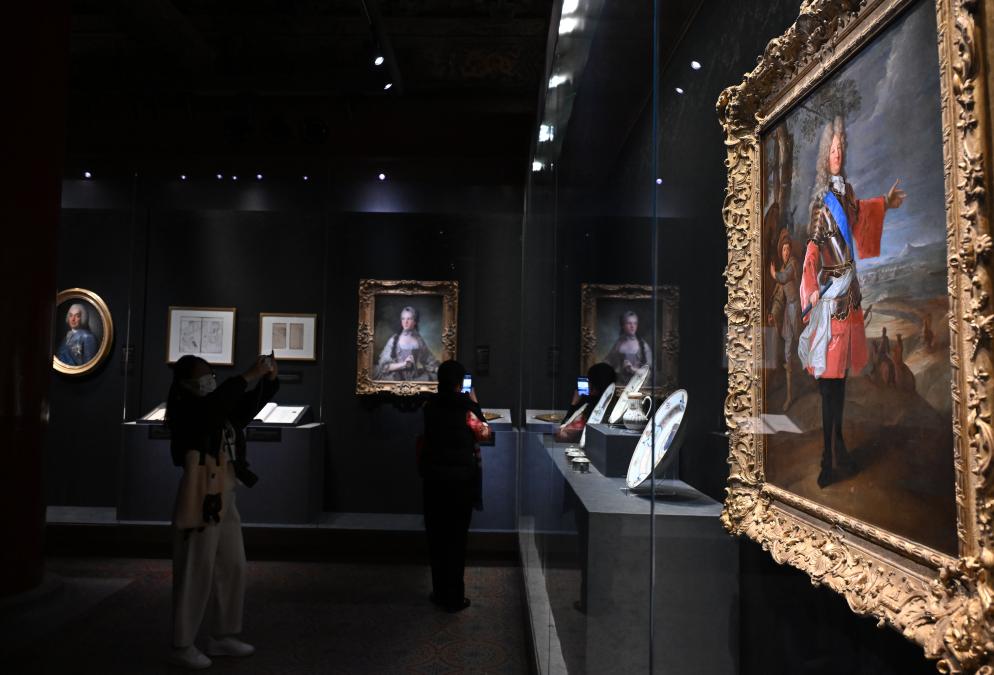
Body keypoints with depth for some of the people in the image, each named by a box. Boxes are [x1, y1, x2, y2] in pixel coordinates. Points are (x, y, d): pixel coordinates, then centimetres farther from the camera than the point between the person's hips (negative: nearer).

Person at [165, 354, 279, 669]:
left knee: (233, 569, 14)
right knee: (196, 574, 1)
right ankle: (182, 645, 16)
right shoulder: (185, 412, -11)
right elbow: (214, 402, -30)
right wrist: (249, 375, -27)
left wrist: (269, 379, -1)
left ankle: (223, 636, 27)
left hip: (225, 500, 8)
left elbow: (250, 405, 16)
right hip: (201, 501, -8)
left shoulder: (221, 413, 11)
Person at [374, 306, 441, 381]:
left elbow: (431, 361, 13)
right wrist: (403, 364, -16)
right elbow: (383, 365, -5)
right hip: (397, 379, -3)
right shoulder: (394, 339, -1)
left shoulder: (419, 341, 5)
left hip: (416, 379, 3)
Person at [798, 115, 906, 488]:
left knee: (842, 373, 14)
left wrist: (885, 203, 48)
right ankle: (827, 458, 2)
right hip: (829, 293, -8)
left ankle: (838, 443, 26)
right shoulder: (819, 197, -10)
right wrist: (813, 290, -25)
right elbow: (811, 249, -16)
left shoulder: (846, 192, 12)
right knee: (828, 378, -5)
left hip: (848, 290, 8)